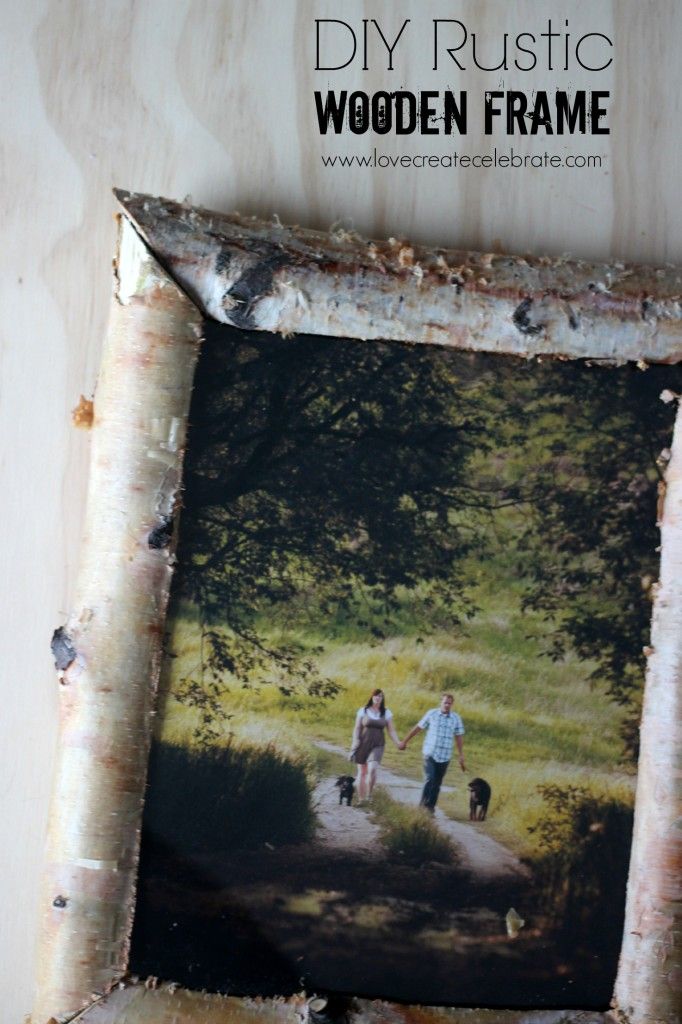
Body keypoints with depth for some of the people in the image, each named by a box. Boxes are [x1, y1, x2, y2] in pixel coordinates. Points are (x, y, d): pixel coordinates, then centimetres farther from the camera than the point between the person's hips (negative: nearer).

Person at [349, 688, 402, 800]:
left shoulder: (386, 713, 3)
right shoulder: (363, 711, 1)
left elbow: (391, 730, 3)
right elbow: (357, 728, 1)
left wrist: (398, 743, -11)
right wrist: (355, 741, -12)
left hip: (377, 745, 0)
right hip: (363, 744, 0)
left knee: (372, 769, -22)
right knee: (362, 772, 4)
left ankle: (369, 795, -6)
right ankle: (361, 800, 14)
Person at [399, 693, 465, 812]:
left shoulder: (456, 718, 2)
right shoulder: (432, 714, -2)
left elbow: (459, 738, 6)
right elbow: (418, 728, 7)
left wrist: (461, 757, 3)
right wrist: (405, 741, 13)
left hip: (444, 756, 2)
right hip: (430, 754, -2)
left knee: (437, 784, 8)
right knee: (429, 779, -15)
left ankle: (430, 807, 20)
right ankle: (423, 805, -7)